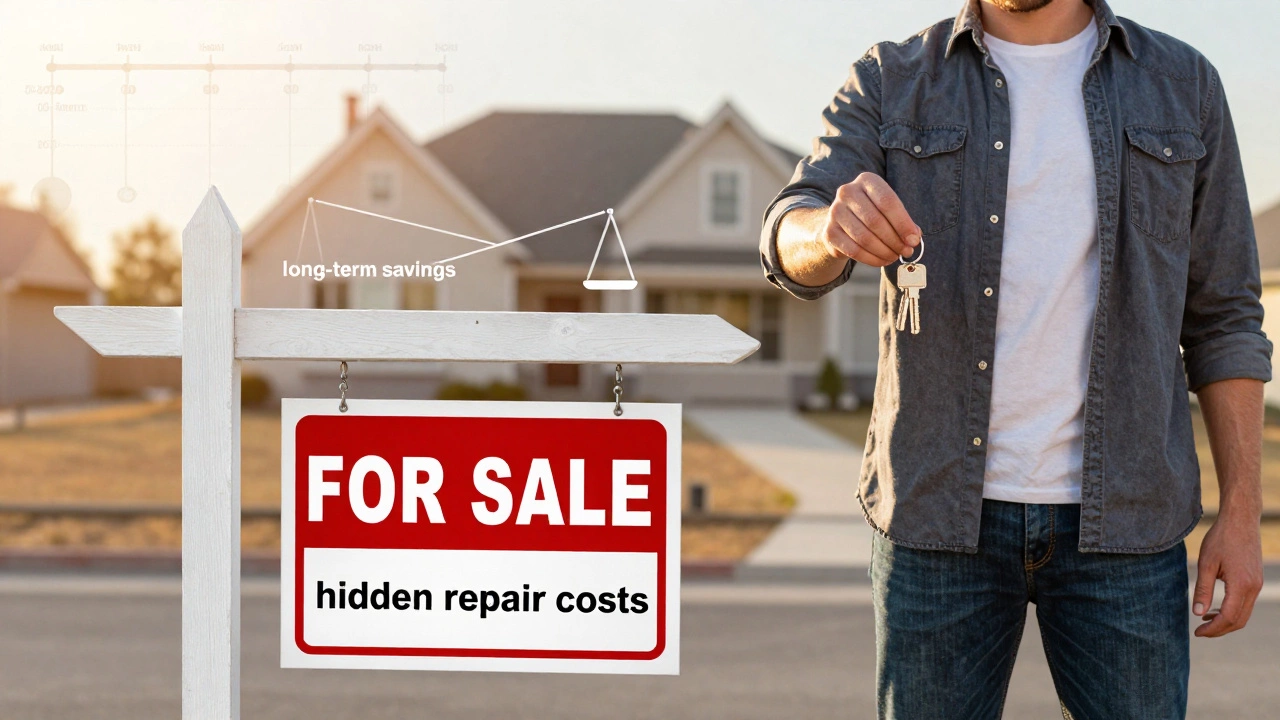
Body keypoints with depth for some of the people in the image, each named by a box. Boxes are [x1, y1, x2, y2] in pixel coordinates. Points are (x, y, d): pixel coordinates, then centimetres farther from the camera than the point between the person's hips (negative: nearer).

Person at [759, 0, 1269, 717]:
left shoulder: (1183, 85, 7)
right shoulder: (891, 84, 5)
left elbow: (1222, 316, 8)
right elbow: (791, 245, -10)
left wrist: (1243, 512, 1)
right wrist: (836, 227, -35)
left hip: (1119, 520, 1)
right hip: (941, 509, 0)